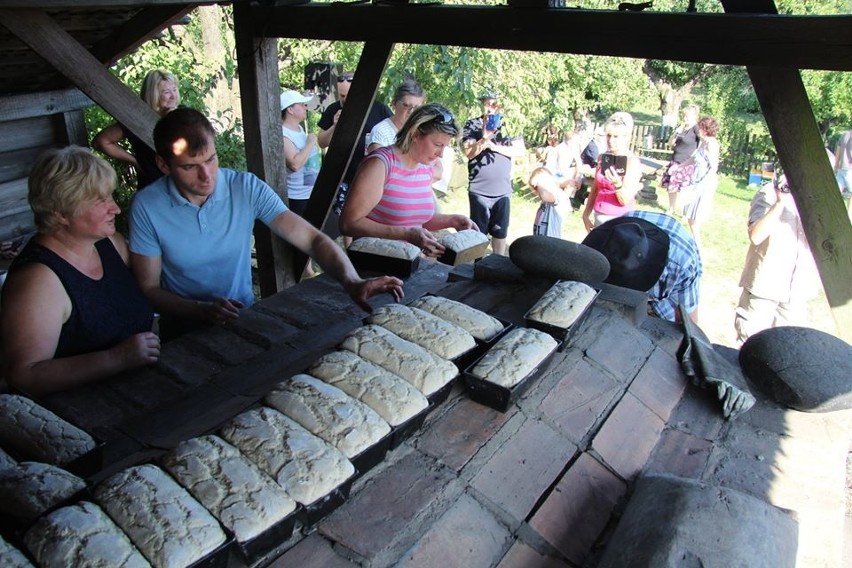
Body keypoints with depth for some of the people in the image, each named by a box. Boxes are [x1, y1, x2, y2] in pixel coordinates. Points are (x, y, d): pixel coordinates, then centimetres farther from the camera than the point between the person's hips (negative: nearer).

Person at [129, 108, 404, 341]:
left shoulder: (247, 189, -8)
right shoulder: (147, 207, -11)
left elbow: (311, 238, -12)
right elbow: (149, 289, -6)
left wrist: (352, 282, -31)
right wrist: (203, 310, -25)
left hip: (244, 317, 2)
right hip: (184, 329, -2)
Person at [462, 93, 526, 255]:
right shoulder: (472, 124, 0)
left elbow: (521, 150, -4)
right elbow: (468, 153, -9)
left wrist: (494, 146, -13)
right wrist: (484, 138, -25)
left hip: (503, 189, 2)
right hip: (479, 189, -2)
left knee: (500, 231, 12)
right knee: (478, 231, 6)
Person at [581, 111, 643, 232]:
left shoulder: (632, 161, -9)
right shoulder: (602, 157, 6)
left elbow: (626, 200, -14)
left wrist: (617, 184, -32)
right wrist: (586, 214, 9)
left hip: (620, 220, -5)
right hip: (599, 218, 5)